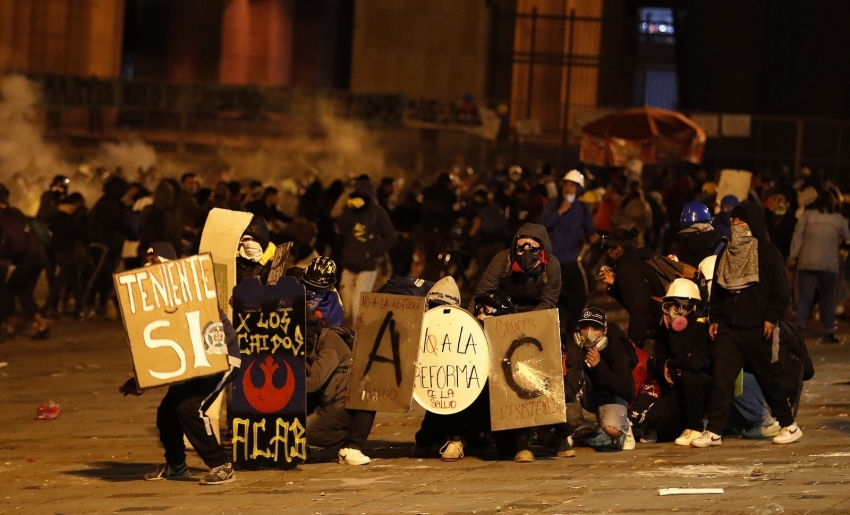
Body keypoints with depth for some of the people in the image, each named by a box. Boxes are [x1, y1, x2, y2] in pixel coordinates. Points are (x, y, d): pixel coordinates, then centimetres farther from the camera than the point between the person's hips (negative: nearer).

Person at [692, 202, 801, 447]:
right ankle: (713, 431, -3)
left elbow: (780, 290, -7)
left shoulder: (767, 252, -4)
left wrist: (771, 317, -15)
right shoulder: (726, 253, 13)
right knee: (721, 378, -3)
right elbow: (716, 288, 18)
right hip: (728, 327, 5)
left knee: (766, 377, 4)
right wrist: (714, 318, 10)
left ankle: (789, 425, 17)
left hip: (756, 328, -5)